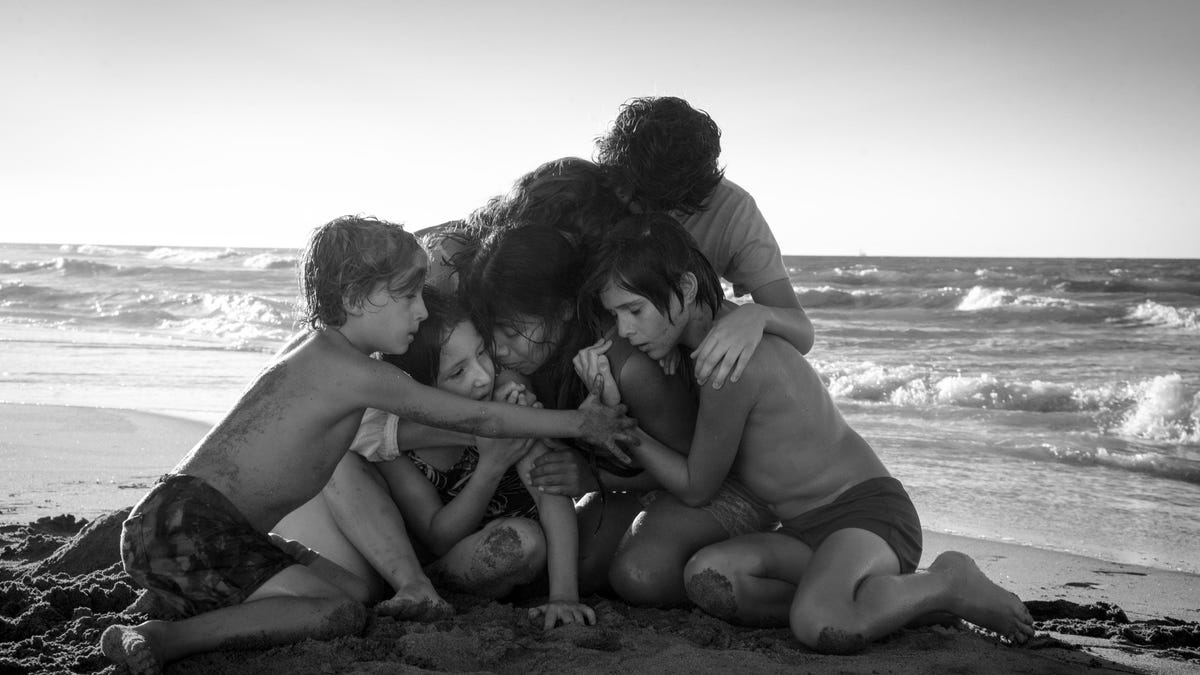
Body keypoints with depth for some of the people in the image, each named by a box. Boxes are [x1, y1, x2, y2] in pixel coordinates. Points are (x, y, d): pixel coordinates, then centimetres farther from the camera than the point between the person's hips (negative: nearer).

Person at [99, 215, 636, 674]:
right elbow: (476, 419, -6)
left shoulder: (323, 356, 15)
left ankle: (184, 606, 3)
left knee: (349, 589, 11)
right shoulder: (356, 372, -13)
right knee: (340, 613, -19)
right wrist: (579, 423, 3)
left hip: (196, 523, 10)